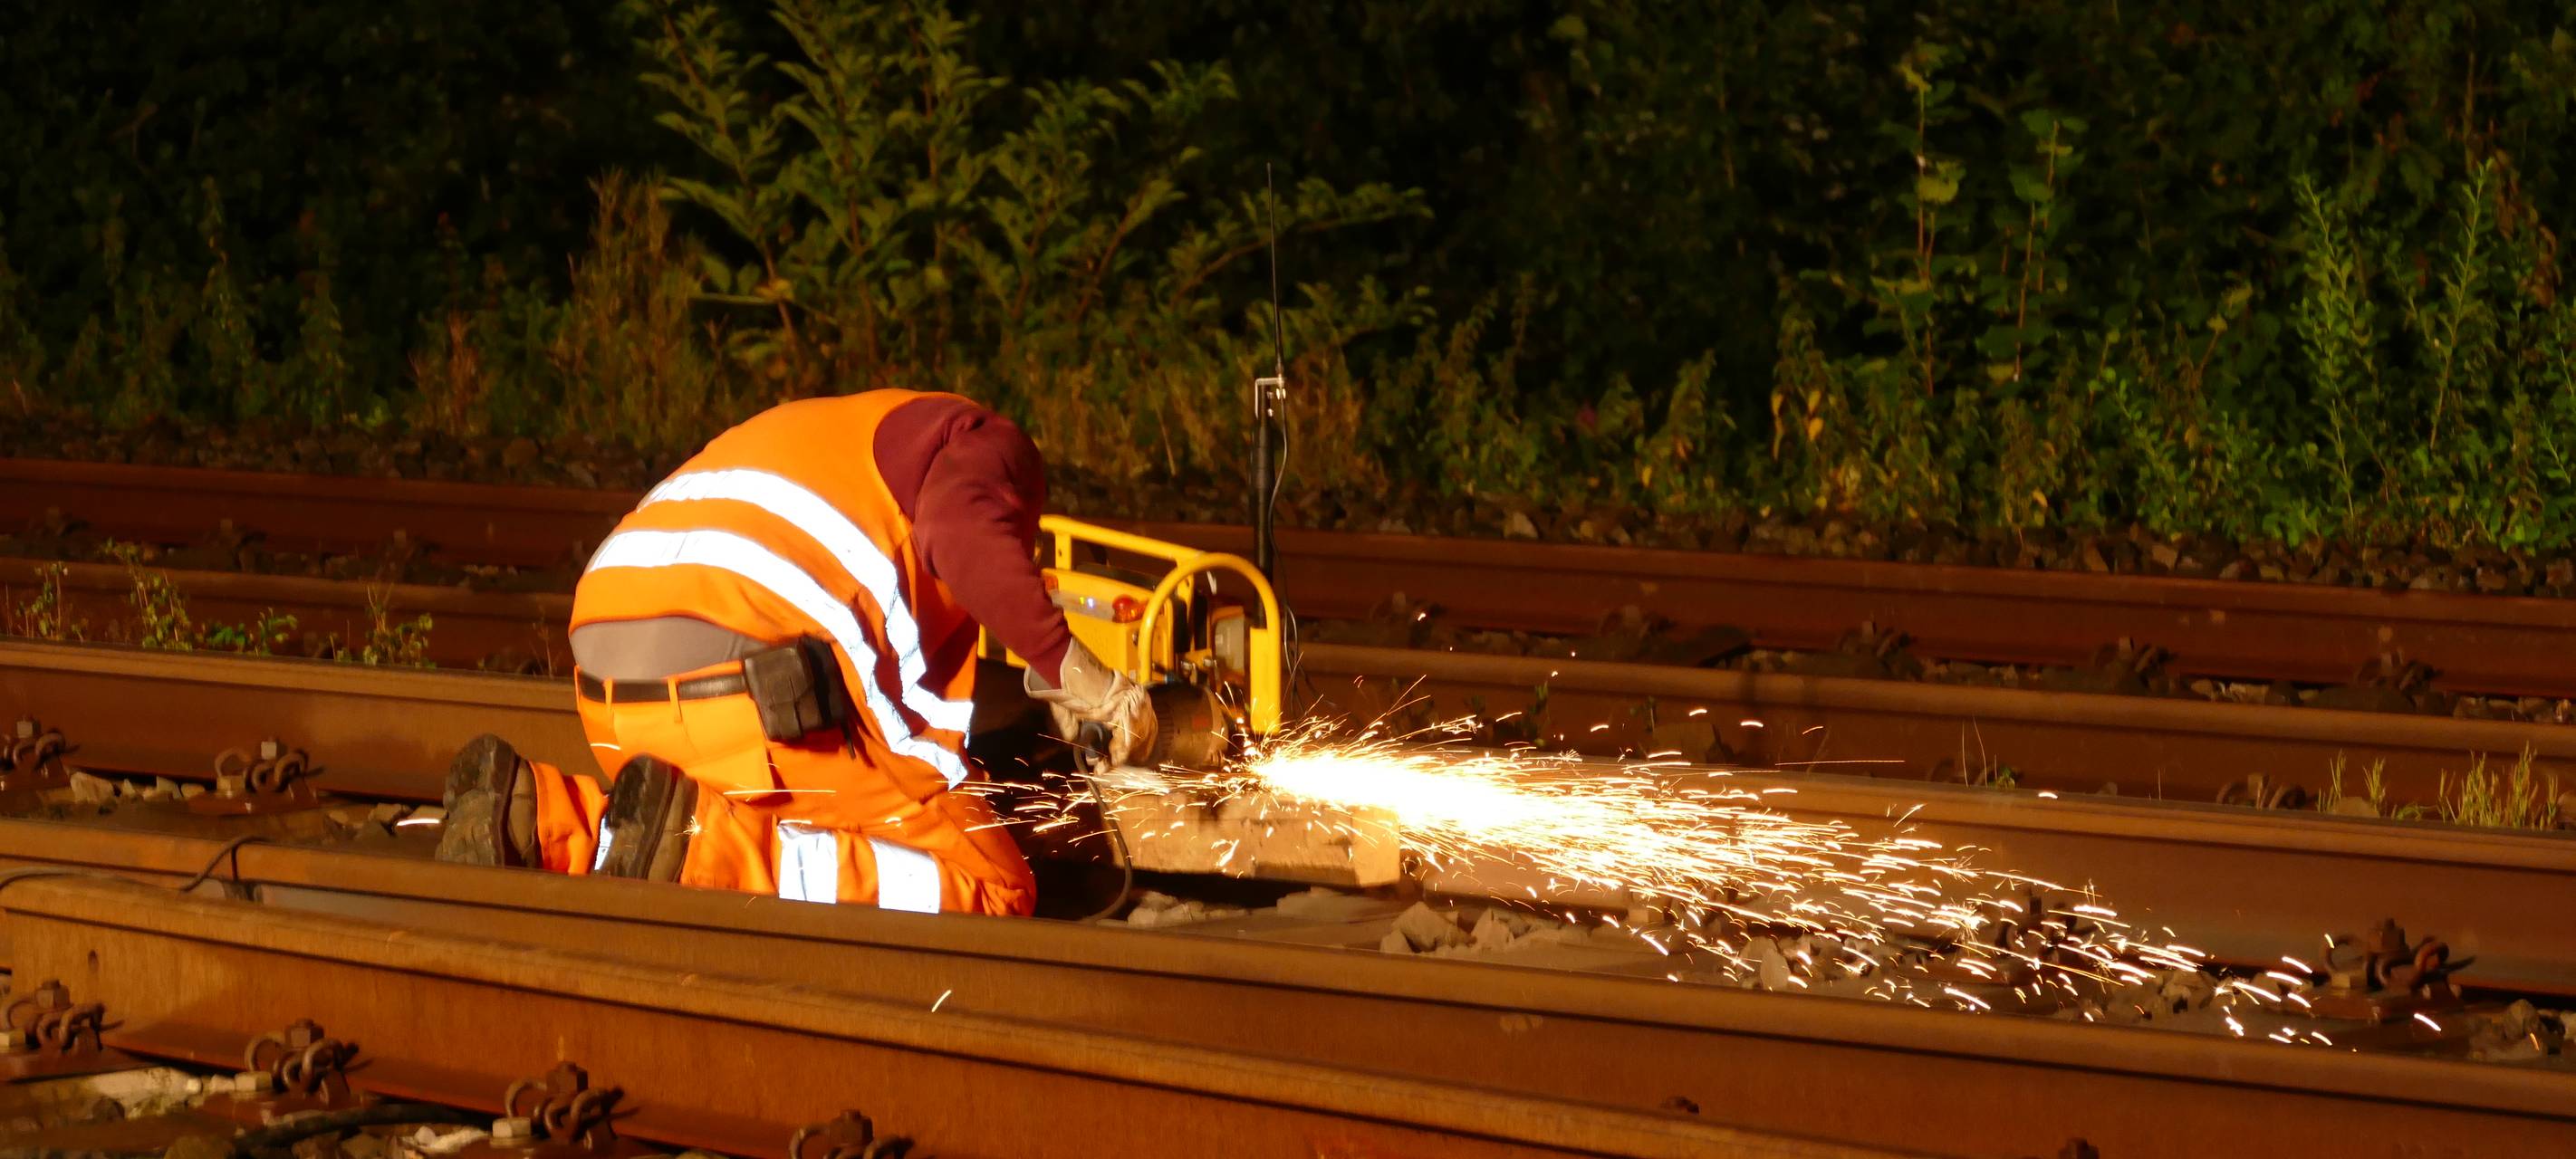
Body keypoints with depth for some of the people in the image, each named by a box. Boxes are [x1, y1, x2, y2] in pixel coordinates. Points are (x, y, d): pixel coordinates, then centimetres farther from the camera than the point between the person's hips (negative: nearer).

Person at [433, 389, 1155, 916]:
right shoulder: (989, 443, 14)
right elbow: (966, 539, -10)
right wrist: (1073, 671, -3)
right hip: (752, 678, -8)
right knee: (992, 890, -5)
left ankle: (533, 815, 6)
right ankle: (688, 841, -19)